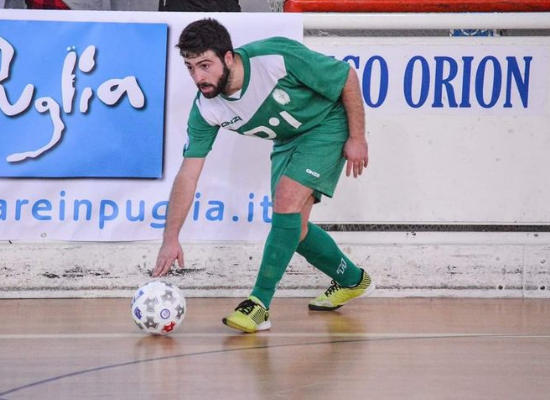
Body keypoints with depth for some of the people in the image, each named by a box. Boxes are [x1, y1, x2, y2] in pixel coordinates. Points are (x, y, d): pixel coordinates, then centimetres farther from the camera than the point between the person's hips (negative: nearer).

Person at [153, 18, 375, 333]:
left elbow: (348, 77, -22)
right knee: (293, 227, 5)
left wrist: (357, 138, -16)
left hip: (327, 127, -6)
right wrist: (171, 239, -22)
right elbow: (188, 174, -17)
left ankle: (260, 304, -20)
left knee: (286, 200, -23)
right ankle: (353, 281, 33)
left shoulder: (279, 58, -35)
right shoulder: (206, 110, -21)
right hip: (287, 142, 6)